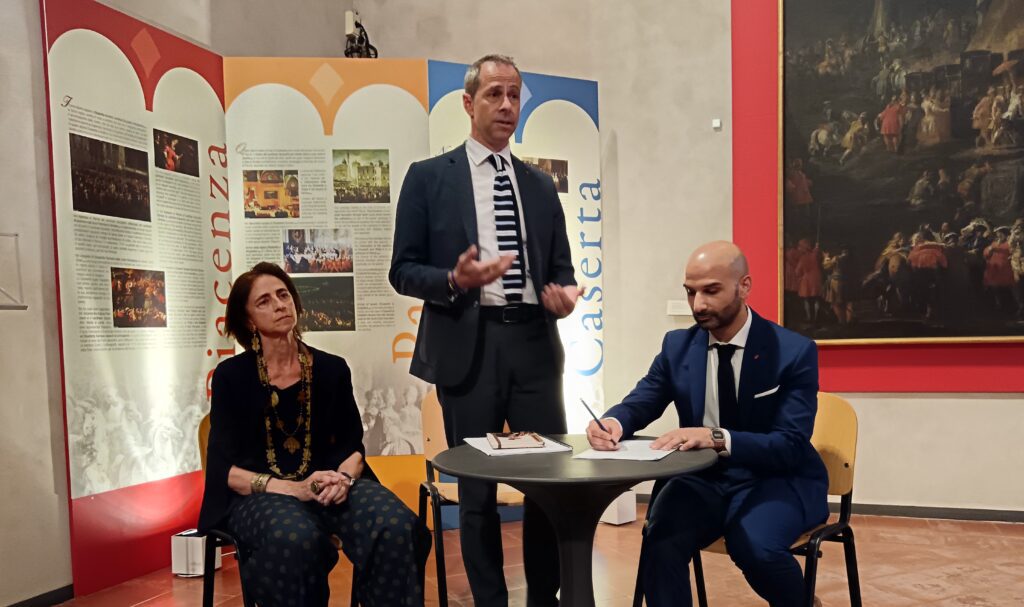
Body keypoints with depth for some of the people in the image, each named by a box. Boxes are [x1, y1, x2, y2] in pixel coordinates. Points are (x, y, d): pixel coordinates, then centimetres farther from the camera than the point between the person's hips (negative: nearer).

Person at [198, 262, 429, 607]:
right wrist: (293, 488, -22)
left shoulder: (332, 368, 6)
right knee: (296, 539, -38)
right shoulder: (231, 376, 0)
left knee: (397, 527, -30)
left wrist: (343, 478, -17)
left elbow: (353, 445, 7)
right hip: (258, 494, -2)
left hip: (328, 485, 2)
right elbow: (224, 468, -6)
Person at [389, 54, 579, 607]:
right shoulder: (428, 177, 3)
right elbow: (403, 270, 0)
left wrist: (564, 292, -5)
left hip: (535, 343, 3)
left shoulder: (540, 185, 14)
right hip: (468, 347, -3)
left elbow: (560, 265, 17)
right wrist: (455, 280, -19)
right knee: (477, 489, 8)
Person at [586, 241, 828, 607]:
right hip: (705, 478, 2)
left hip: (776, 480, -2)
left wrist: (718, 438, -37)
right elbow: (640, 402, 5)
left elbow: (790, 447, -18)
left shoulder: (795, 352, -11)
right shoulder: (677, 346, 1)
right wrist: (613, 422, -22)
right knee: (660, 542, -28)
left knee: (755, 545, -32)